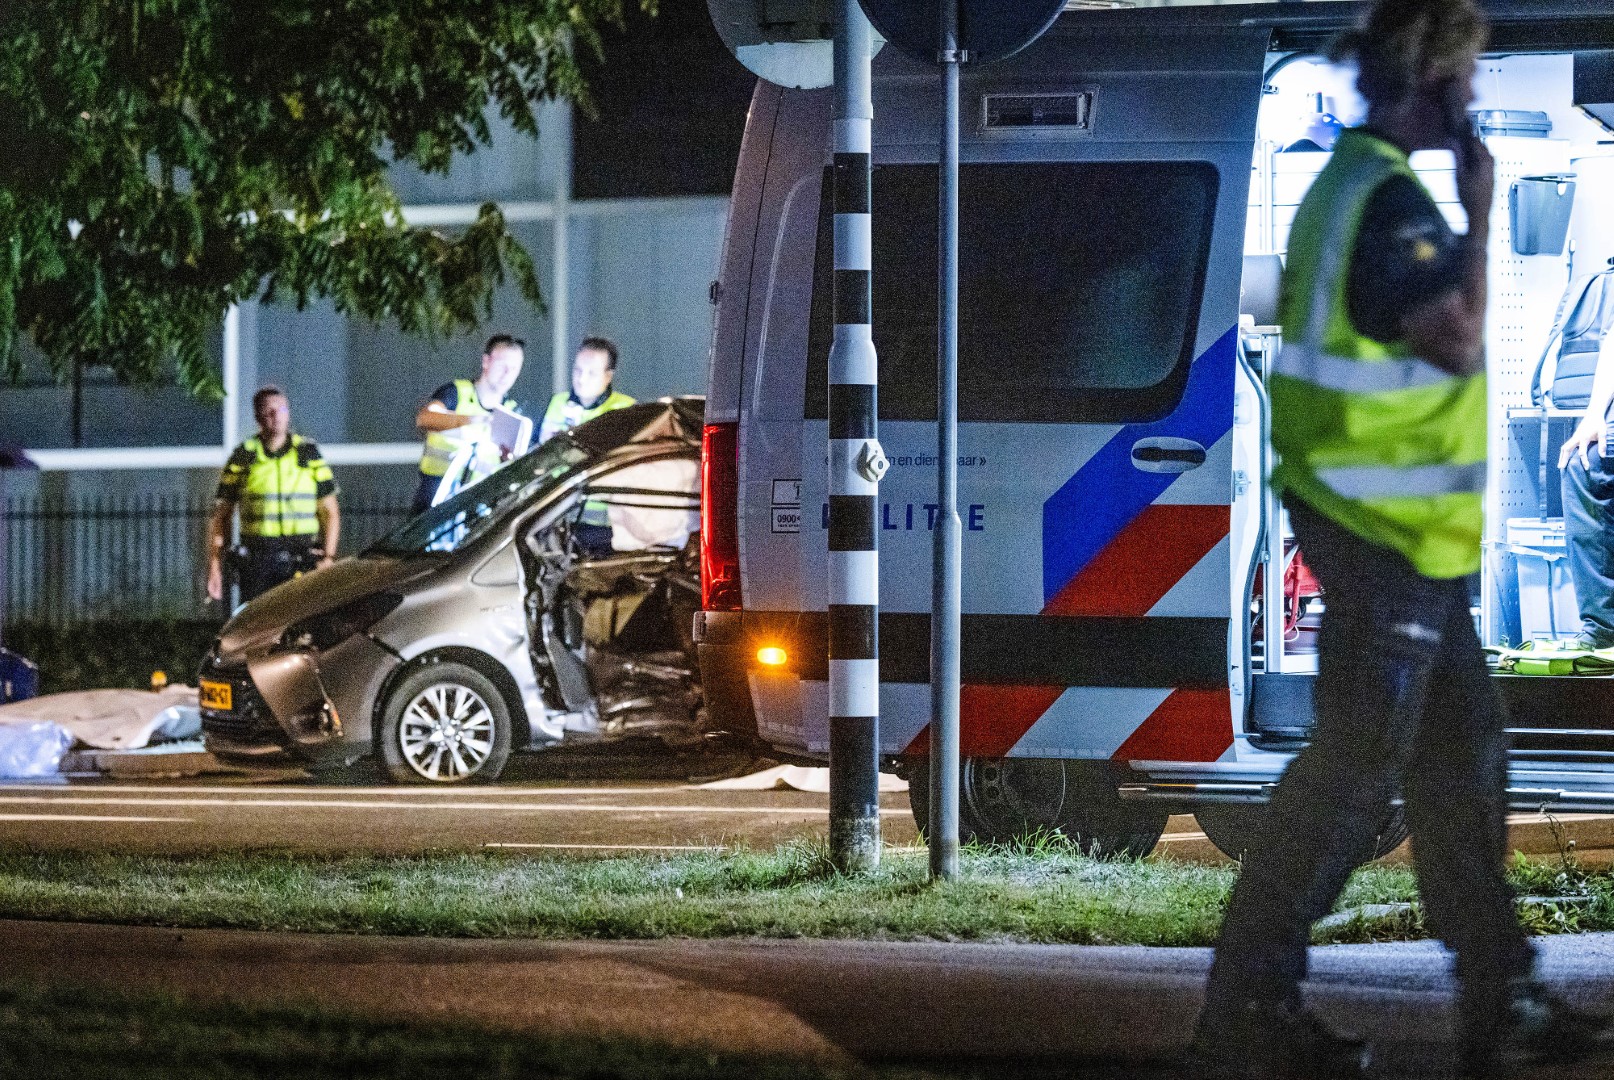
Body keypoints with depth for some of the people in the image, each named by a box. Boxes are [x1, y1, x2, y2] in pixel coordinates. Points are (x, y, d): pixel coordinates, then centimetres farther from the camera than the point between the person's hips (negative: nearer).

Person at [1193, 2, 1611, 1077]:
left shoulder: (1351, 184, 14)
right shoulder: (1389, 201, -19)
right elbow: (1458, 341, -23)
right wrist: (1480, 214, -14)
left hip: (1391, 525, 10)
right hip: (1390, 530, -10)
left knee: (1460, 748, 13)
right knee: (1358, 764, -7)